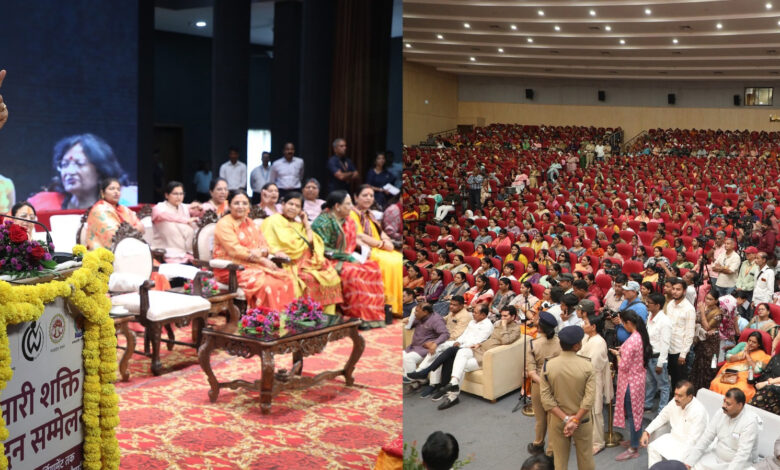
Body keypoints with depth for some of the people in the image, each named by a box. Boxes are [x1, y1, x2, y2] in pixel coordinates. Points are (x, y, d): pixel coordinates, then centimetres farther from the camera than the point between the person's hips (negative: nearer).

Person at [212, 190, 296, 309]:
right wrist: (261, 260, -16)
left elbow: (265, 247, 12)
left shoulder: (251, 224, 19)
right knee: (265, 282, -32)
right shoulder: (224, 224, -4)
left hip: (254, 266, 7)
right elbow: (235, 250, -14)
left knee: (288, 279, -14)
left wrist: (261, 252, -14)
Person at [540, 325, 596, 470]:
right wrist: (575, 420, -18)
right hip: (582, 420, -1)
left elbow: (546, 398, -14)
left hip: (557, 420, 1)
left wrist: (565, 419, -14)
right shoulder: (586, 366, -16)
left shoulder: (548, 366, -12)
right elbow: (589, 398, -21)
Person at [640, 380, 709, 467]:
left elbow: (692, 440, -25)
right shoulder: (675, 403, -5)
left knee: (674, 460, -27)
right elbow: (661, 417, 10)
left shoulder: (699, 411, -26)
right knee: (653, 447, -8)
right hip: (673, 437, 7)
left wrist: (679, 457, -28)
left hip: (688, 445, -7)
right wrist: (646, 432, -2)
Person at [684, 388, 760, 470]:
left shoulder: (750, 421, -20)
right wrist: (688, 463, -10)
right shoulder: (720, 414, -2)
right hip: (717, 457, 6)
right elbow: (705, 439, -2)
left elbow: (742, 454, -26)